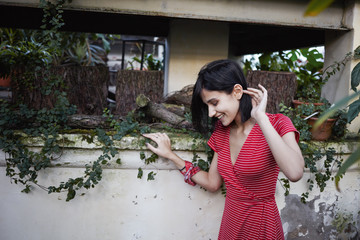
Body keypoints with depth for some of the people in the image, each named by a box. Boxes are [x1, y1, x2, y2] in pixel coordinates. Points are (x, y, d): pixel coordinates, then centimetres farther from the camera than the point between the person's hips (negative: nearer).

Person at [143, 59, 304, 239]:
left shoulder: (276, 125, -16)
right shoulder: (222, 131, 3)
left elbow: (294, 173, -35)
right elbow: (212, 183, 7)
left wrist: (261, 118, -29)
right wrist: (171, 155, 4)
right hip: (229, 224, 6)